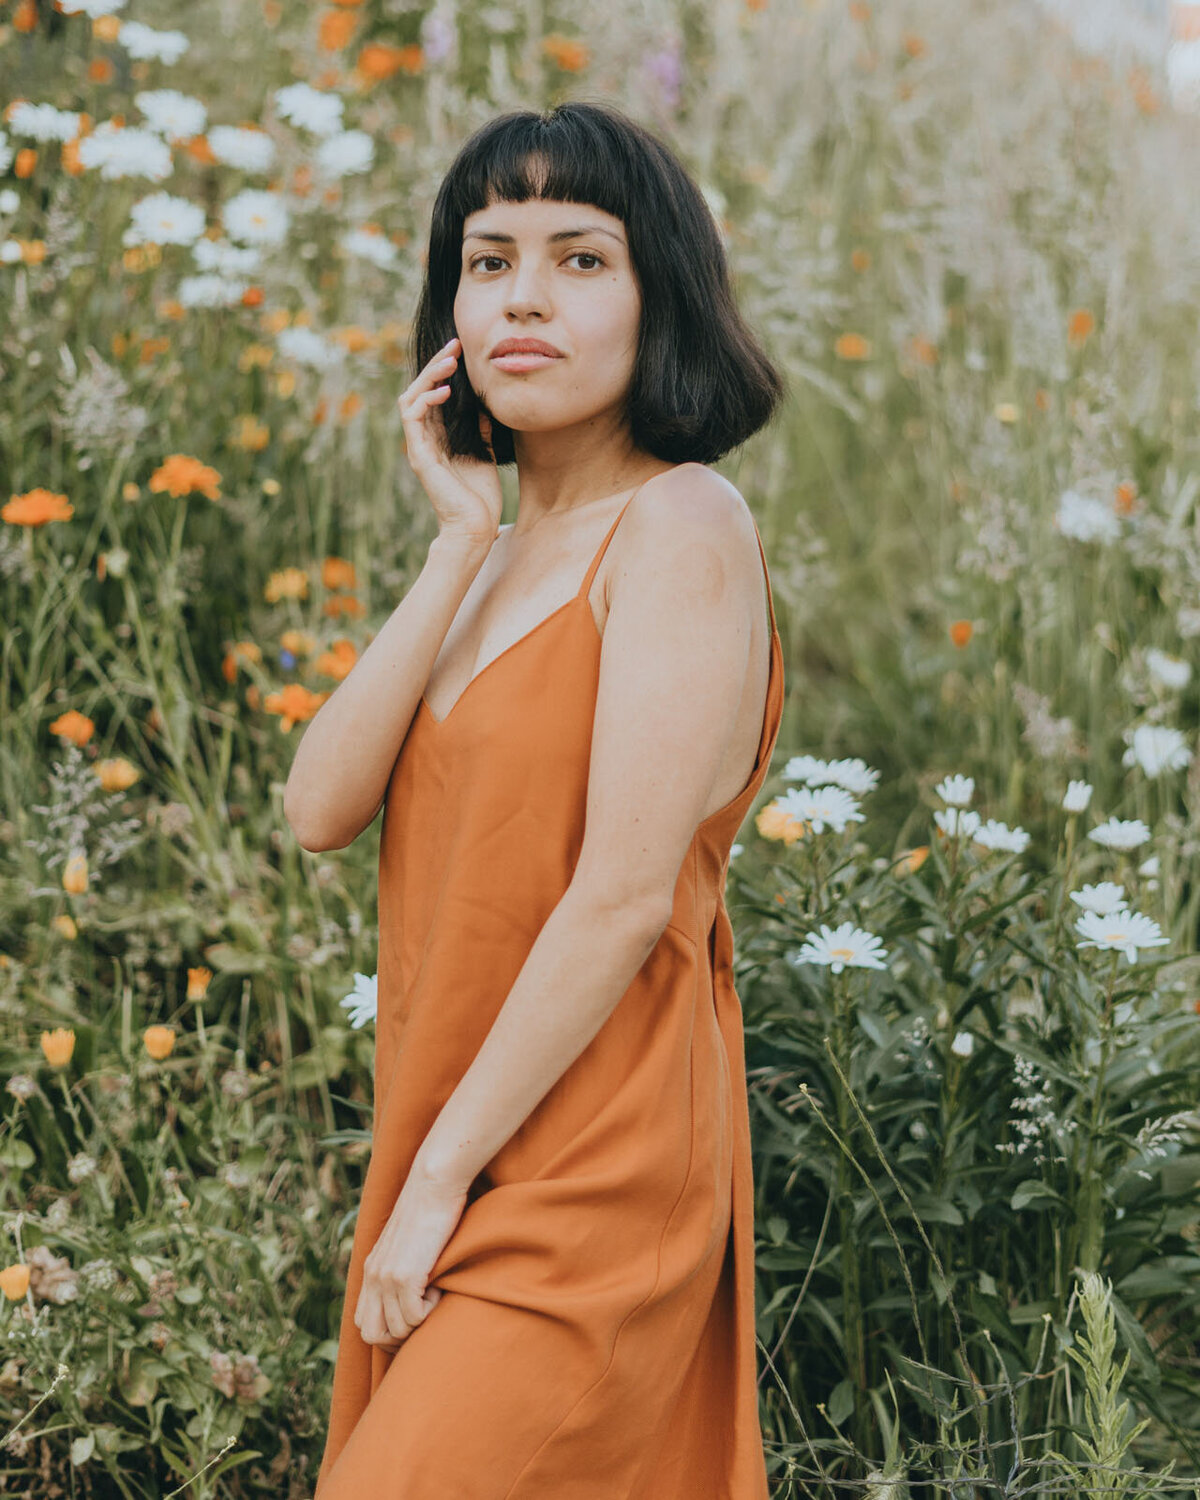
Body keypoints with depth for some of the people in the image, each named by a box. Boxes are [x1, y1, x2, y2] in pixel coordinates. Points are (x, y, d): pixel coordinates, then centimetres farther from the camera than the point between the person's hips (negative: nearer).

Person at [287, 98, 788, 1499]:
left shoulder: (680, 524, -12)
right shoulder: (498, 554, 12)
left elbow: (625, 895, -19)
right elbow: (319, 807, -1)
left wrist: (439, 1176, -15)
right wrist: (461, 545, -7)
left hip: (590, 1179, -7)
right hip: (453, 1164, 7)